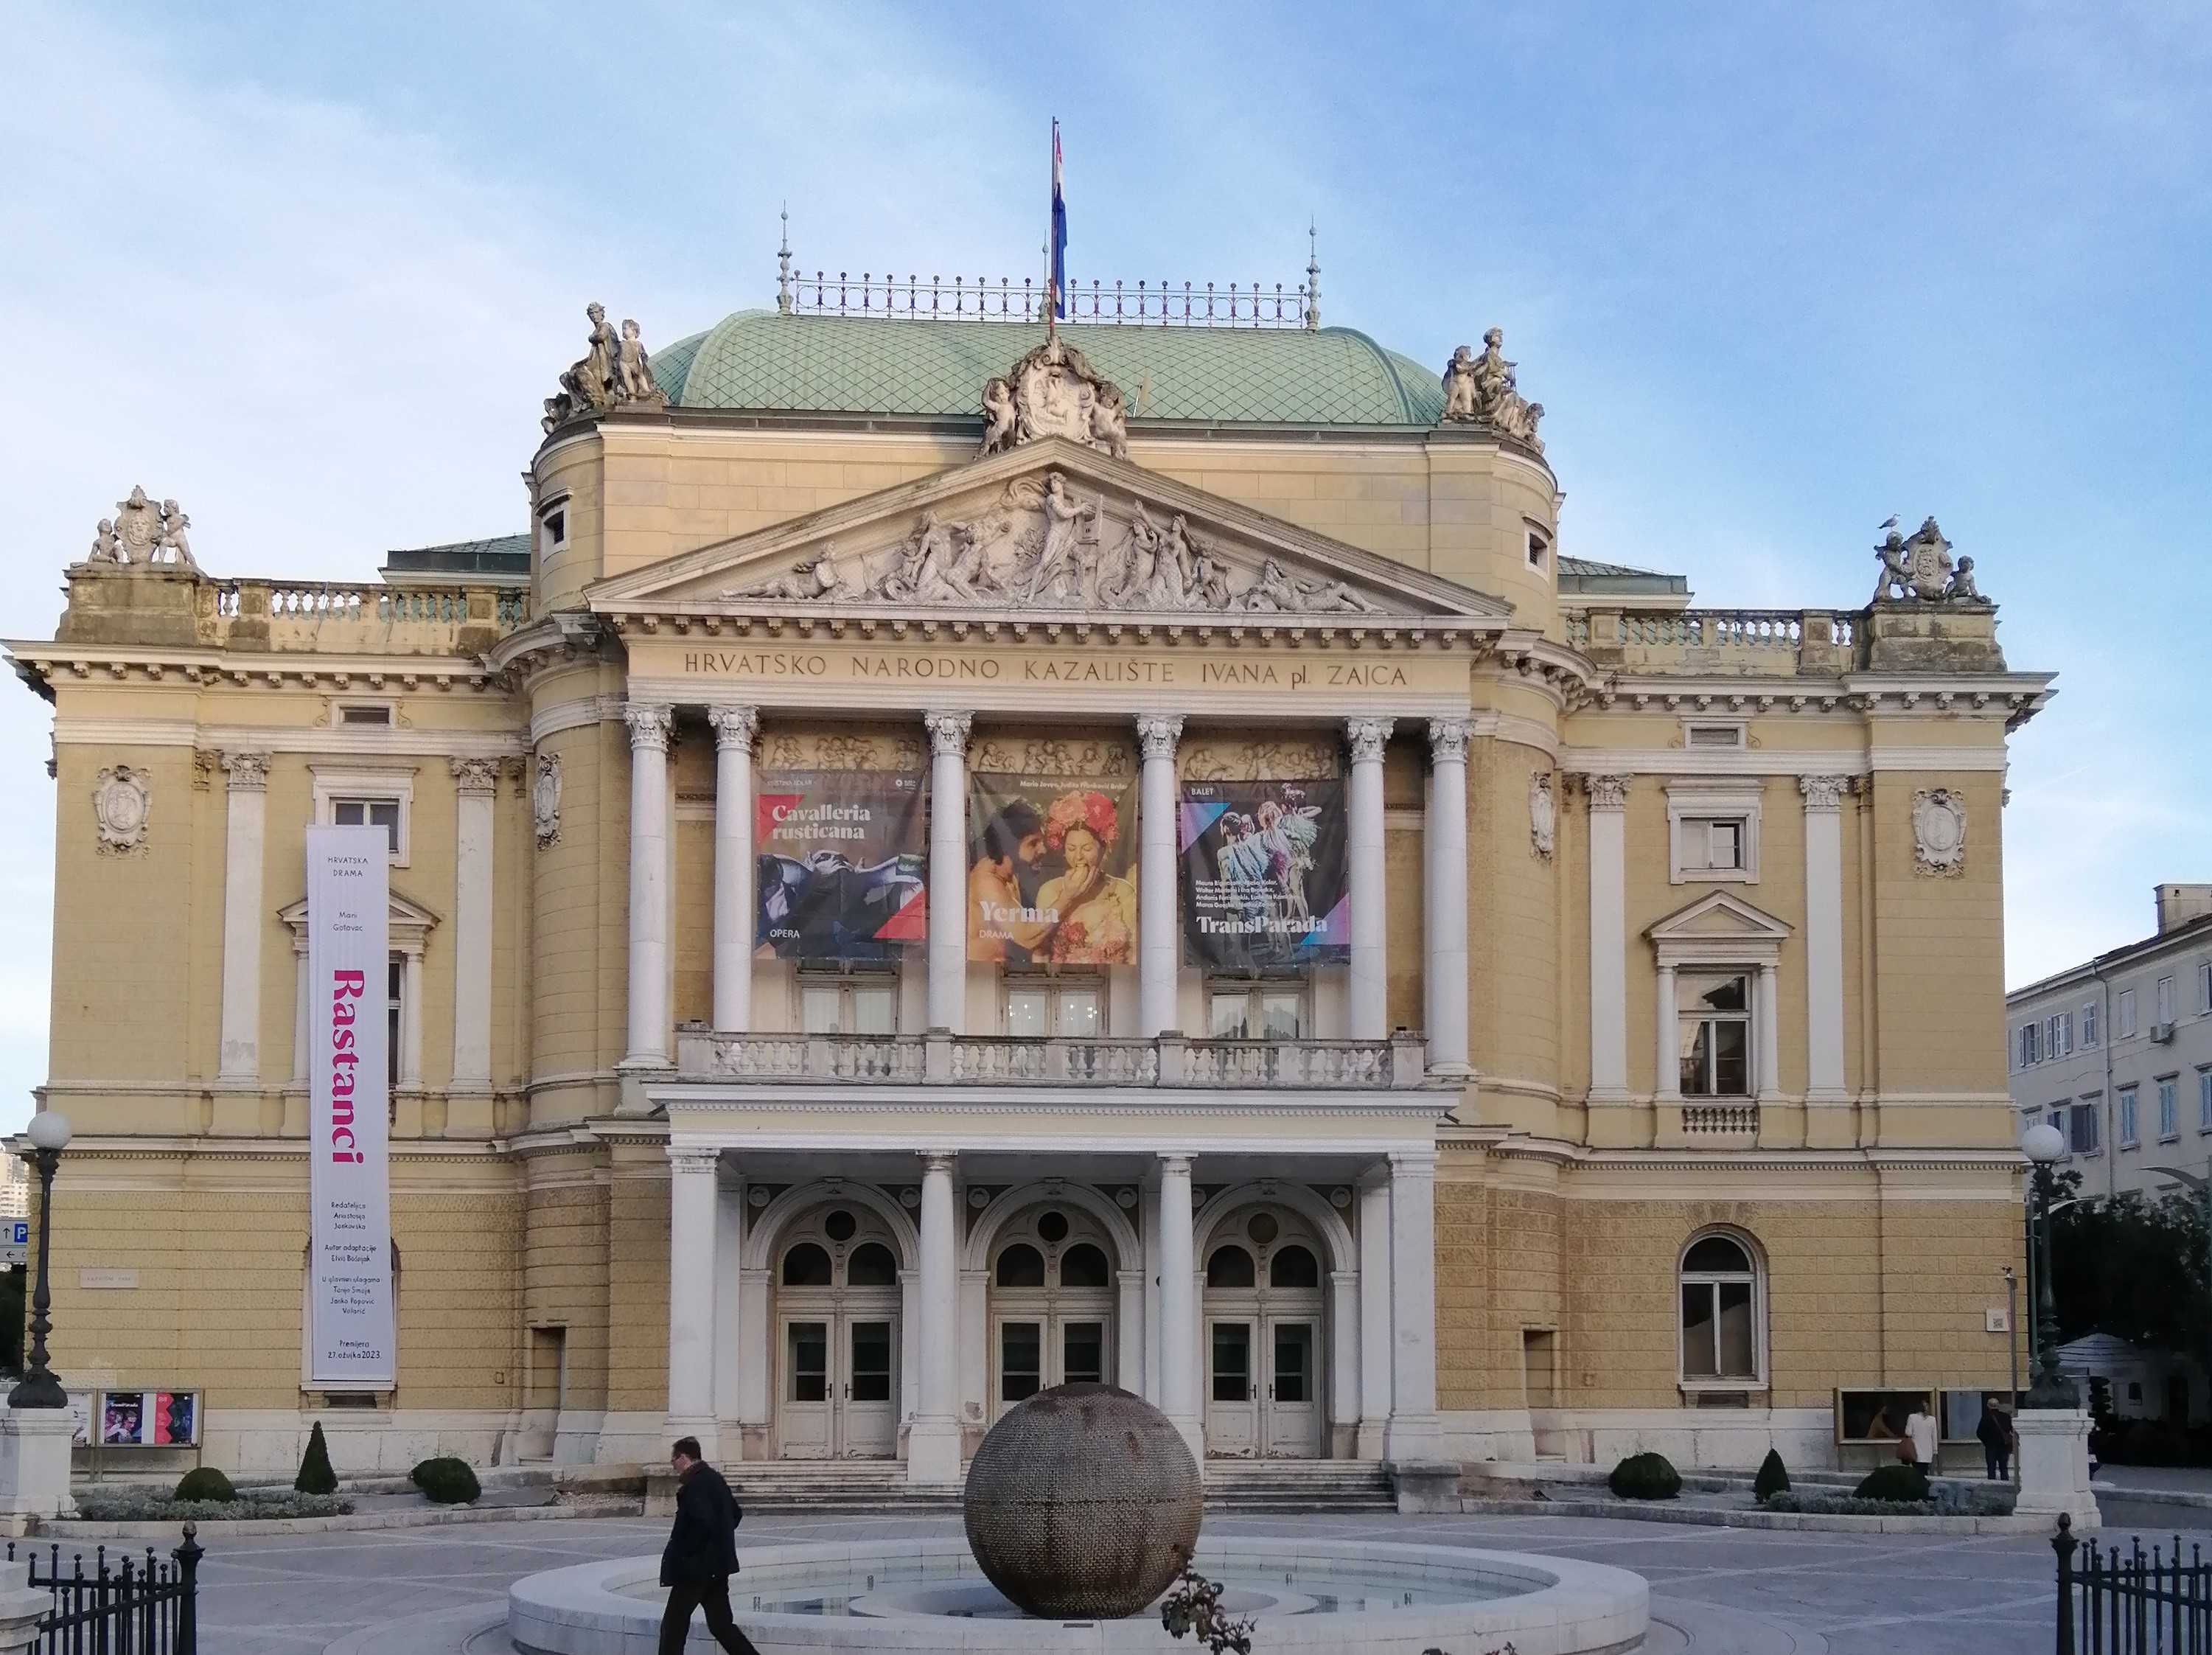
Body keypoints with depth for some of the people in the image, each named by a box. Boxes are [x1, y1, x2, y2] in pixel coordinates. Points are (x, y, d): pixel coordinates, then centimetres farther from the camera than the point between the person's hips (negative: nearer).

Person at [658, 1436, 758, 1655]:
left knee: (673, 1625, 1)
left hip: (695, 1568, -9)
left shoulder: (693, 1485, -18)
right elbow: (736, 1514, 19)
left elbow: (703, 1523, -28)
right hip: (719, 1566, 9)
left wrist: (681, 1552, -17)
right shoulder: (715, 1478, 11)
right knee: (721, 1624, 12)